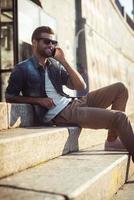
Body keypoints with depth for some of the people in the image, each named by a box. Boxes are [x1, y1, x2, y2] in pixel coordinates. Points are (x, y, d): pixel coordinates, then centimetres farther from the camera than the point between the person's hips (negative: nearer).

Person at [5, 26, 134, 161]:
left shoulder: (55, 65, 13)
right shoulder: (23, 69, -2)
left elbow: (80, 86, 7)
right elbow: (9, 97, -4)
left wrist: (63, 61, 1)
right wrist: (38, 100, -13)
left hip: (74, 103, 7)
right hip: (60, 114, -7)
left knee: (120, 88, 1)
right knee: (119, 116, -19)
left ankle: (112, 141, 2)